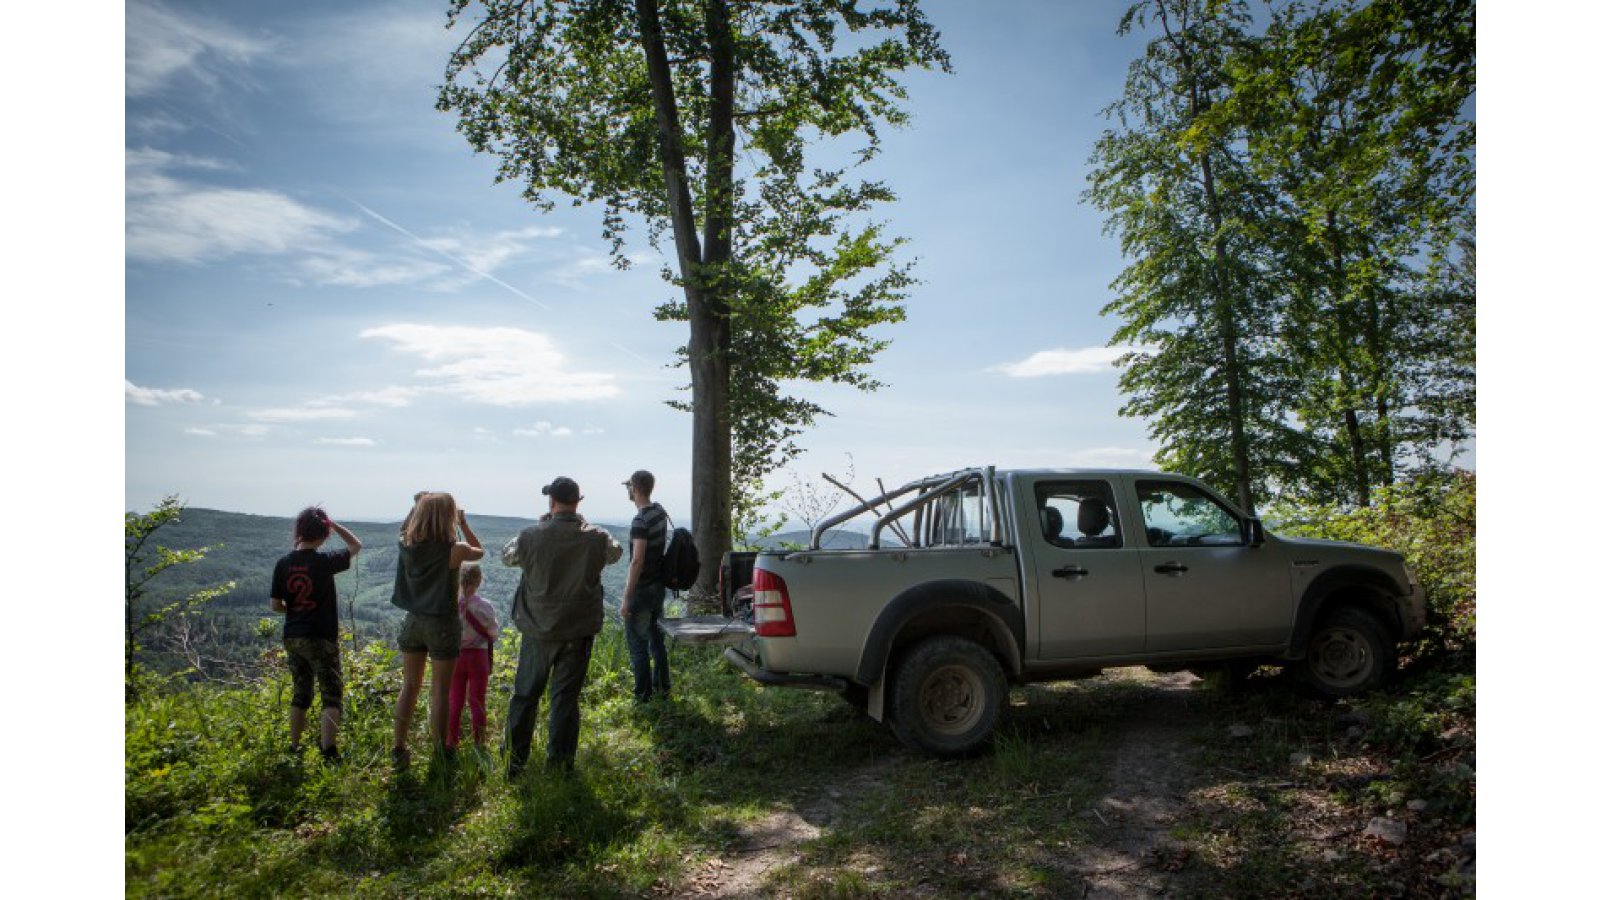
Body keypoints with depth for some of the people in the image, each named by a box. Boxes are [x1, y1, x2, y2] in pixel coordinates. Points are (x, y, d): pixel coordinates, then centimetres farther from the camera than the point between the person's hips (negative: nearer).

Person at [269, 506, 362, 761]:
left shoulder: (283, 564, -1)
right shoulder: (324, 561, -13)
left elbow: (276, 605, 3)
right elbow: (355, 546, 4)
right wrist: (333, 524, 1)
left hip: (292, 638, 5)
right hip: (321, 638, -5)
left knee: (300, 693, 18)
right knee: (332, 695, -1)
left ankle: (294, 748, 25)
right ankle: (328, 751, -11)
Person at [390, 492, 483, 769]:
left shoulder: (407, 545, -6)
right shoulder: (455, 550, -18)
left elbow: (405, 530, 18)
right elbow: (479, 551, 3)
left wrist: (419, 505, 9)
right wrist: (463, 523, 5)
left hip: (413, 621, 5)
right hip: (443, 624, -4)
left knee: (409, 687, 16)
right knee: (440, 692, 6)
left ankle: (399, 751, 23)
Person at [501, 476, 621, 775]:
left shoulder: (532, 536, -13)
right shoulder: (596, 538, -10)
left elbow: (507, 556, 8)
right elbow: (616, 553, 14)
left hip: (538, 630, 0)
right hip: (579, 630, 0)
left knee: (525, 695, 14)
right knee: (565, 697, 9)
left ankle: (514, 763, 21)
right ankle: (558, 763, 15)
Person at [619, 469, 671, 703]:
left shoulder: (640, 521, -22)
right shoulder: (660, 511, 3)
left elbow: (637, 561, -26)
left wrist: (626, 598, -24)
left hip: (642, 589, -9)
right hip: (659, 585, 9)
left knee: (637, 643, 0)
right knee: (656, 637, 18)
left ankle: (643, 694, 4)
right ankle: (663, 687, 26)